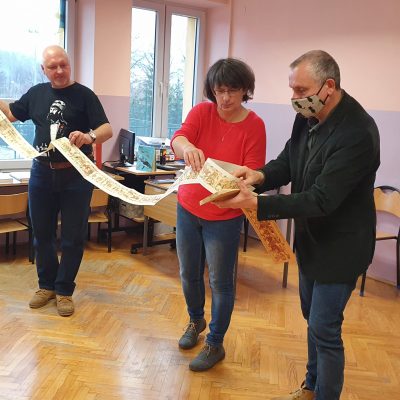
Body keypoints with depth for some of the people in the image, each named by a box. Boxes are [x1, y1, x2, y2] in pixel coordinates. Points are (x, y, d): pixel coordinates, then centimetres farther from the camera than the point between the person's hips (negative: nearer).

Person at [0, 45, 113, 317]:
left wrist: (89, 137, -36)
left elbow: (107, 130, -15)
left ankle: (65, 290, 18)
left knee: (73, 236, 4)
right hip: (42, 172, 4)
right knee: (42, 233, 13)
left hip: (76, 175, -4)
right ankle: (46, 284, 29)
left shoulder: (84, 95, -6)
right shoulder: (36, 93, 7)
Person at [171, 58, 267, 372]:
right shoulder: (202, 112, -5)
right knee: (189, 274, 18)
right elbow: (177, 138, -21)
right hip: (188, 209, 4)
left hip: (225, 217, -3)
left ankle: (215, 344, 26)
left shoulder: (254, 126, -11)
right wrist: (186, 147, -46)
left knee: (220, 282, 4)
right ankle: (196, 321, 46)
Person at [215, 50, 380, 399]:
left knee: (324, 329, 2)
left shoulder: (357, 133, -29)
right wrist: (261, 176, -19)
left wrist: (255, 204, -36)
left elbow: (320, 199, -32)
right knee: (314, 317, 22)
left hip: (339, 246, -8)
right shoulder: (308, 117, -5)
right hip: (311, 238, 8)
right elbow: (287, 162, 4)